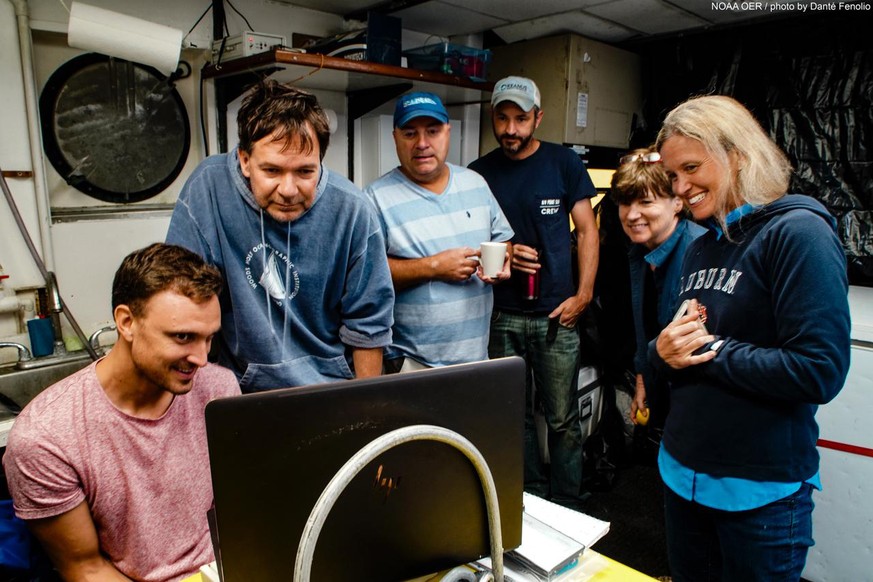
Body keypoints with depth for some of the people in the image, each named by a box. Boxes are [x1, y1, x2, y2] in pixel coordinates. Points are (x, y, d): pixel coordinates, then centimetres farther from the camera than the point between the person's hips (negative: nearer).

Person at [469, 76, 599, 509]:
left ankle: (567, 507, 22)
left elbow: (586, 230, 3)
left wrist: (583, 294, -5)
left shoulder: (564, 163, 2)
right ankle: (530, 500, 29)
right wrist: (503, 254, -10)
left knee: (563, 419, 4)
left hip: (556, 314, -2)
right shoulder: (480, 173, 6)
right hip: (502, 315, 2)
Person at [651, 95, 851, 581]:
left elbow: (820, 372, -22)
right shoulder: (701, 247, 8)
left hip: (762, 491, -6)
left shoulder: (797, 233, -15)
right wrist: (663, 352, -9)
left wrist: (709, 351, -16)